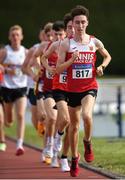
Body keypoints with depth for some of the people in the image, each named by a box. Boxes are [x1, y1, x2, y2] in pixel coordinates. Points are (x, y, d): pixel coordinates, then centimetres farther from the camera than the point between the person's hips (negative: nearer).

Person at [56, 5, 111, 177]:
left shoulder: (95, 42, 0)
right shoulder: (66, 44, -4)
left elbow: (108, 56, 20)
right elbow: (58, 69, -7)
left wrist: (102, 66, 0)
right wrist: (71, 60, -22)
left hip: (90, 87, -1)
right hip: (73, 89, 1)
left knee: (87, 115, -29)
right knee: (74, 125, 10)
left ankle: (88, 142, 0)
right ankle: (74, 158, 28)